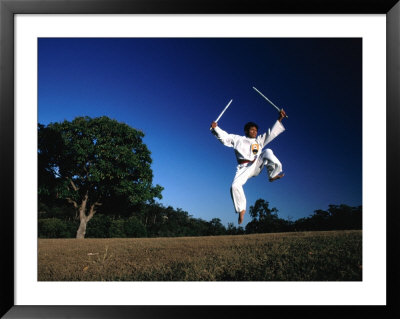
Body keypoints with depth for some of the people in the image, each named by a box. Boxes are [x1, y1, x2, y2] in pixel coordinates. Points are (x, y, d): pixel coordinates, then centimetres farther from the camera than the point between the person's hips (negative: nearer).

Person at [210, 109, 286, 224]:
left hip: (257, 165, 2)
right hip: (244, 168, -2)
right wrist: (216, 128, -7)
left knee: (268, 152, -22)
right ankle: (241, 209, -5)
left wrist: (279, 119, 11)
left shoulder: (259, 140, 23)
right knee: (235, 186, -25)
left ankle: (273, 175, -10)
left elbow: (272, 133, 19)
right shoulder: (238, 139, 15)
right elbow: (224, 137, 9)